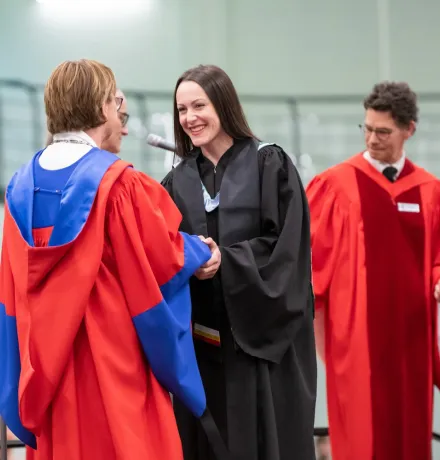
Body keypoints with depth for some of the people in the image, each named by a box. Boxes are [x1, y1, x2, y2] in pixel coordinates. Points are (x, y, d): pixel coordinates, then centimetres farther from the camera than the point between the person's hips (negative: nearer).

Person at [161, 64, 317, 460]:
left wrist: (225, 261, -20)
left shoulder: (269, 164, -2)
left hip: (263, 335, -3)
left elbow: (286, 248, -9)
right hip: (200, 341, 4)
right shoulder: (177, 181, 9)